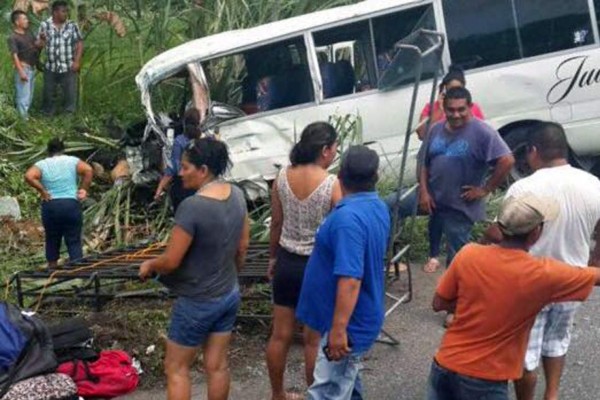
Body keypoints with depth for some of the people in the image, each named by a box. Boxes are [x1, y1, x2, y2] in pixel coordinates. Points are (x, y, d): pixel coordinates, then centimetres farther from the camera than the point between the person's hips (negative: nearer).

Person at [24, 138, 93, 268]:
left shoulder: (41, 164, 5)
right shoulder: (72, 161, 5)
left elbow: (28, 176, -12)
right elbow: (88, 170, -10)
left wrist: (42, 190, -4)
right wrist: (84, 189, -4)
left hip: (50, 206, 1)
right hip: (71, 205, -1)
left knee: (52, 239, 14)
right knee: (74, 240, 2)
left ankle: (52, 267, 23)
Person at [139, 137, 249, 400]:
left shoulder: (192, 206, -27)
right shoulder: (237, 195, -4)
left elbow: (171, 261, -21)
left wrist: (149, 265, 0)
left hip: (198, 302, -7)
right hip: (230, 295, 7)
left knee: (176, 369, 10)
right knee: (217, 366, 17)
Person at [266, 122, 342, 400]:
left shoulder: (282, 178, -4)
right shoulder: (333, 184, -18)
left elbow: (276, 224, 5)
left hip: (287, 262, 4)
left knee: (280, 335, 15)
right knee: (314, 340, 11)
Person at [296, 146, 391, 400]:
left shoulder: (348, 217, -27)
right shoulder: (378, 207, 3)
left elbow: (350, 280, -31)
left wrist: (338, 329, -27)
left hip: (349, 322, -9)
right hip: (361, 317, 10)